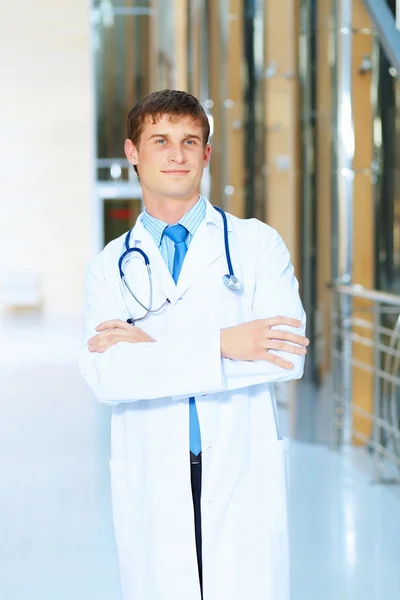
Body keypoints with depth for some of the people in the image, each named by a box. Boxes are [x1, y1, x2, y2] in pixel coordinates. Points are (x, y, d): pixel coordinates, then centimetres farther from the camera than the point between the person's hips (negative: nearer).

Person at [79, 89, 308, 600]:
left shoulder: (258, 244, 5)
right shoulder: (110, 267, 8)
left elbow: (287, 355, -10)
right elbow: (104, 376, -8)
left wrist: (153, 348, -11)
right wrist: (220, 346, -16)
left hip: (243, 483, -1)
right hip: (153, 490, 1)